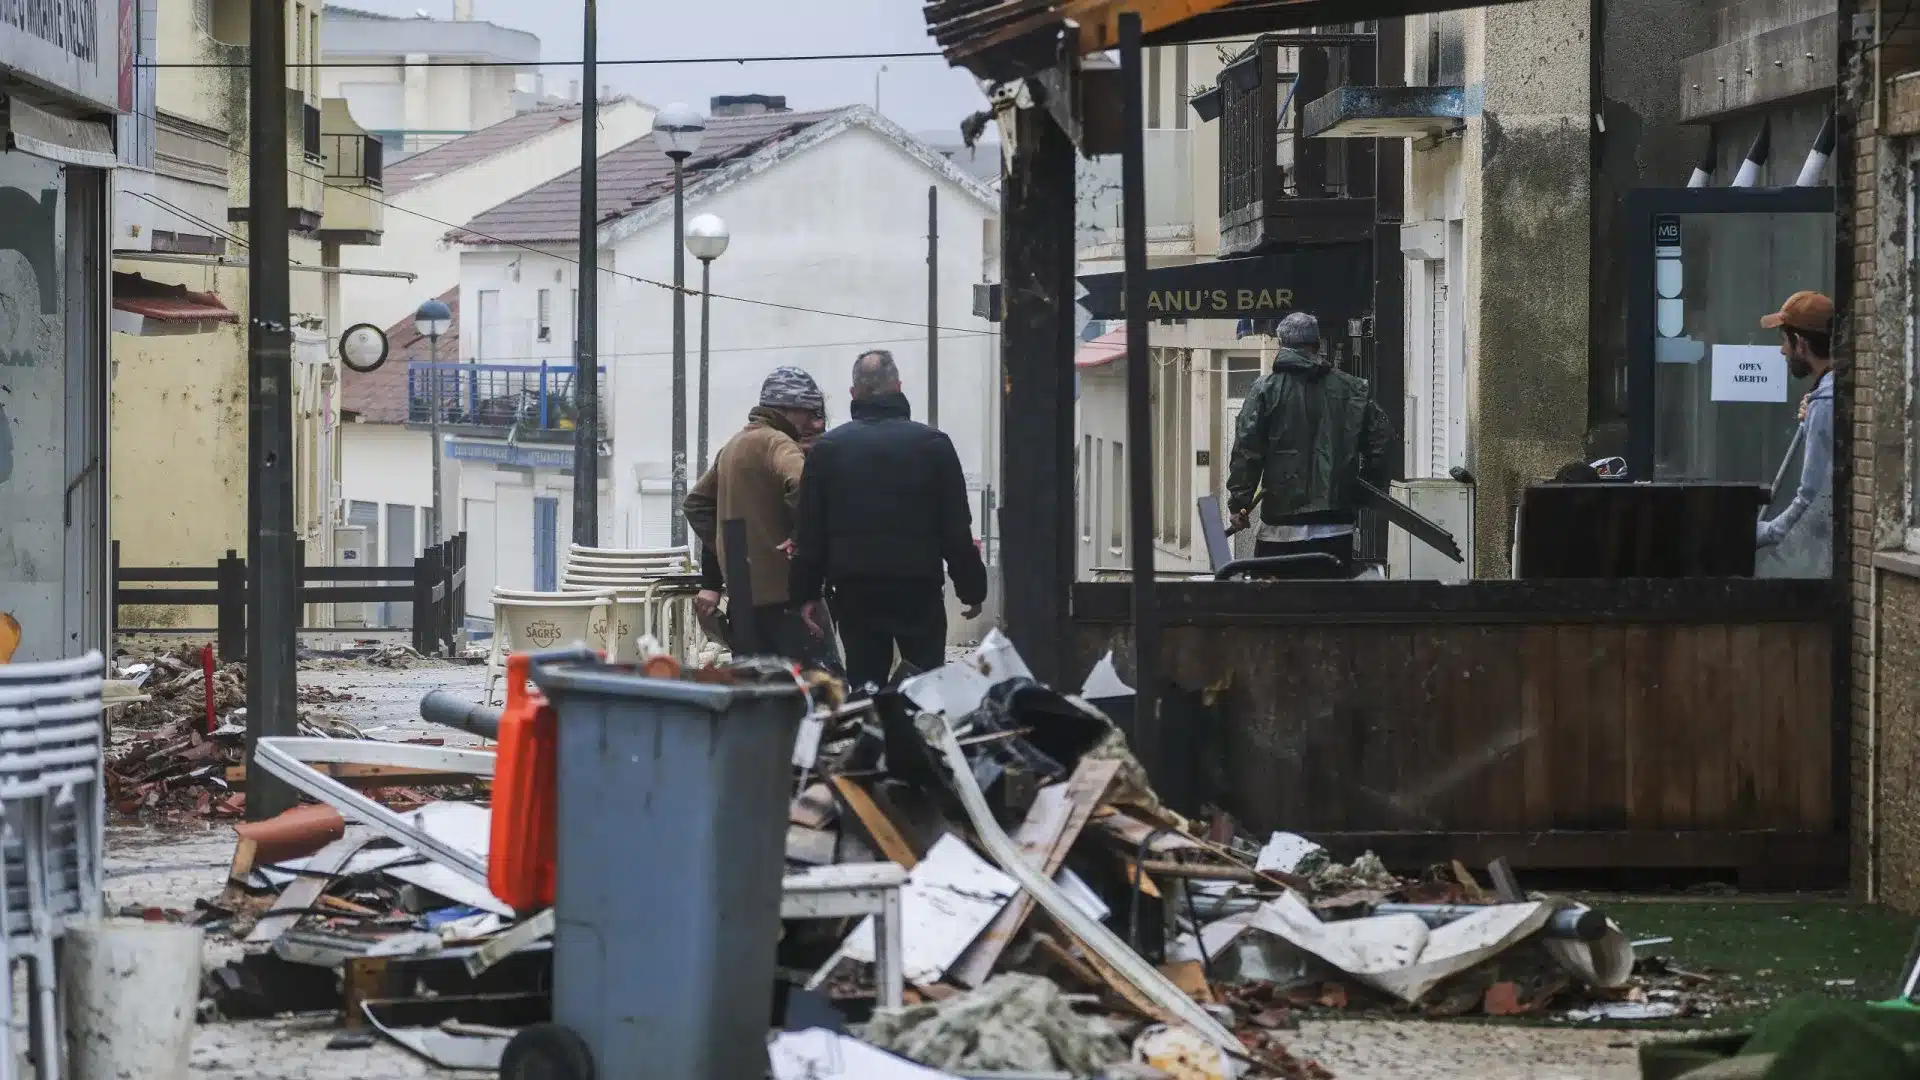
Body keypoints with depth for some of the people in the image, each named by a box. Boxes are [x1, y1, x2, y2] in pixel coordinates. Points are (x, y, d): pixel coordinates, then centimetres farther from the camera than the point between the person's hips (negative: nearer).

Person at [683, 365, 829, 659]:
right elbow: (801, 485, -32)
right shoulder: (776, 443, -11)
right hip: (781, 591, -9)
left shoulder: (733, 445, 19)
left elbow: (697, 502, 26)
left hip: (742, 589, 9)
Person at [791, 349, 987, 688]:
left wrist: (807, 593, 9)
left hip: (855, 594, 2)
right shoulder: (932, 444, -3)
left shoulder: (827, 447, 2)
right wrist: (972, 589, 6)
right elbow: (957, 530, -2)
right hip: (919, 591, -2)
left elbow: (810, 532, 3)